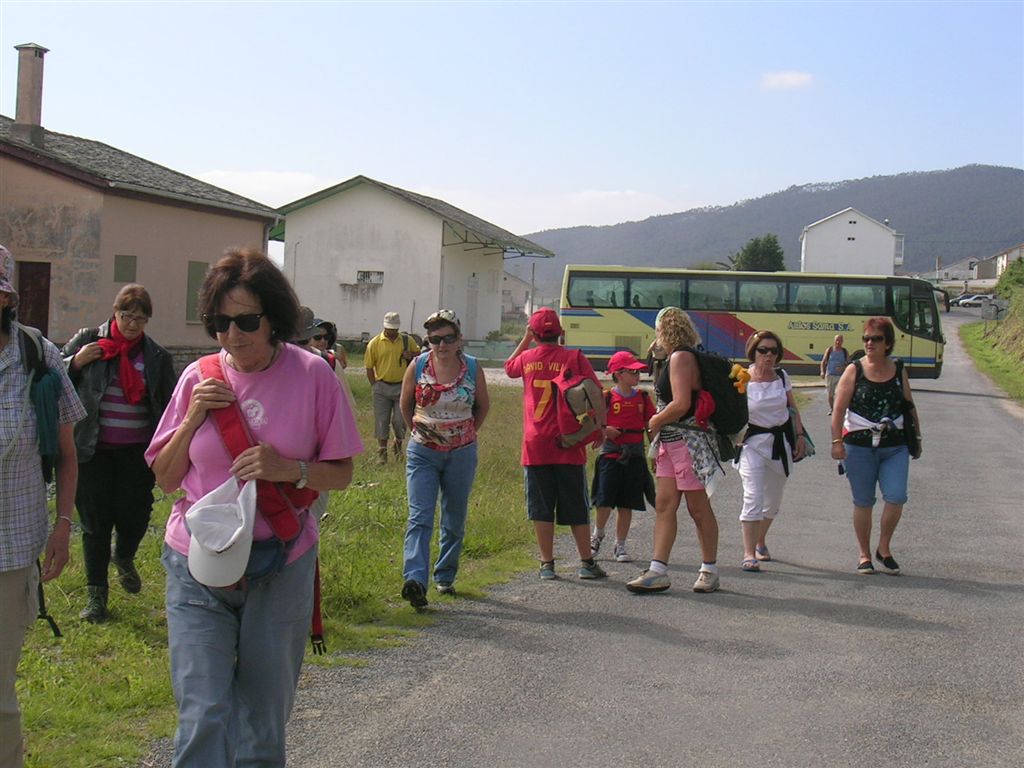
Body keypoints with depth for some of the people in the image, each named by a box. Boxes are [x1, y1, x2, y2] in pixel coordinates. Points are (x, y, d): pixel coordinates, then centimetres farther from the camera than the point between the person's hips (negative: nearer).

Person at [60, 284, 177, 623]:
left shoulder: (158, 356, 4)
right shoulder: (86, 341, 1)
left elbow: (168, 406, 8)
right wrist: (76, 362, -14)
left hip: (137, 452, 1)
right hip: (93, 451, -1)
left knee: (135, 515, -1)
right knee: (95, 521, 4)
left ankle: (124, 557, 35)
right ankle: (96, 593, 17)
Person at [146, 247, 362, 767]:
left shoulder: (311, 375, -6)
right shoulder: (199, 378, 0)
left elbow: (341, 472, 0)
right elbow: (165, 479, 5)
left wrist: (288, 469, -19)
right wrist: (192, 420, -10)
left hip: (281, 568, 0)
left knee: (264, 715, 11)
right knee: (204, 715, -7)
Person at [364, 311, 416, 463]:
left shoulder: (407, 340, 5)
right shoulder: (375, 343, 0)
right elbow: (369, 367, 3)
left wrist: (411, 356, -4)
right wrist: (375, 386, -2)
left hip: (402, 386, 1)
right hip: (382, 387, -1)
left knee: (400, 420, 1)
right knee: (381, 421, 3)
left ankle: (398, 444, 27)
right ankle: (382, 452, 14)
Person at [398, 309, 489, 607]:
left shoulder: (473, 368, -4)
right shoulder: (417, 367, -5)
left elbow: (483, 406, 12)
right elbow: (405, 405, 11)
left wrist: (467, 433, 10)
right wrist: (417, 430, 10)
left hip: (462, 454, 2)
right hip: (423, 453, -1)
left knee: (454, 520, 11)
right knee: (420, 517, -14)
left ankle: (445, 577, 25)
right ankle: (415, 580, -26)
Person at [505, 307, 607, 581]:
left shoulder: (527, 358, 3)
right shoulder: (575, 358, -4)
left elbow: (509, 368, 26)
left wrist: (525, 339, 28)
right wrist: (600, 426, -1)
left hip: (535, 445, 1)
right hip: (569, 445, -1)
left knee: (541, 509, 6)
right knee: (576, 507, 8)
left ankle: (547, 564, 6)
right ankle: (587, 563, 11)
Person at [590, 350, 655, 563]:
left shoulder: (643, 398, 7)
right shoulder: (607, 397, -3)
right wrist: (604, 430, -16)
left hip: (634, 456, 3)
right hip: (610, 455, -3)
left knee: (626, 504, 6)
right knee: (604, 502, -6)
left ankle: (620, 546, 17)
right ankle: (597, 535, 21)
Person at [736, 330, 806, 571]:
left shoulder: (782, 377, 4)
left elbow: (793, 409, 13)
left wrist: (800, 436, 7)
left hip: (781, 442, 5)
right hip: (753, 442, -5)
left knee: (774, 500, 15)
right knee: (753, 498, -14)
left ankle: (760, 542, 37)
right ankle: (749, 554, -11)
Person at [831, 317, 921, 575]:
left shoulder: (899, 370, 6)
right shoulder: (854, 370, -1)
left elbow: (910, 406, 16)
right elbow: (839, 408, -3)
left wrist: (916, 438, 16)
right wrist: (837, 441, -10)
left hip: (895, 446, 2)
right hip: (860, 446, -1)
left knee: (896, 497, -12)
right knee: (863, 502, 4)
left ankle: (884, 547, 10)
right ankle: (864, 555, 18)